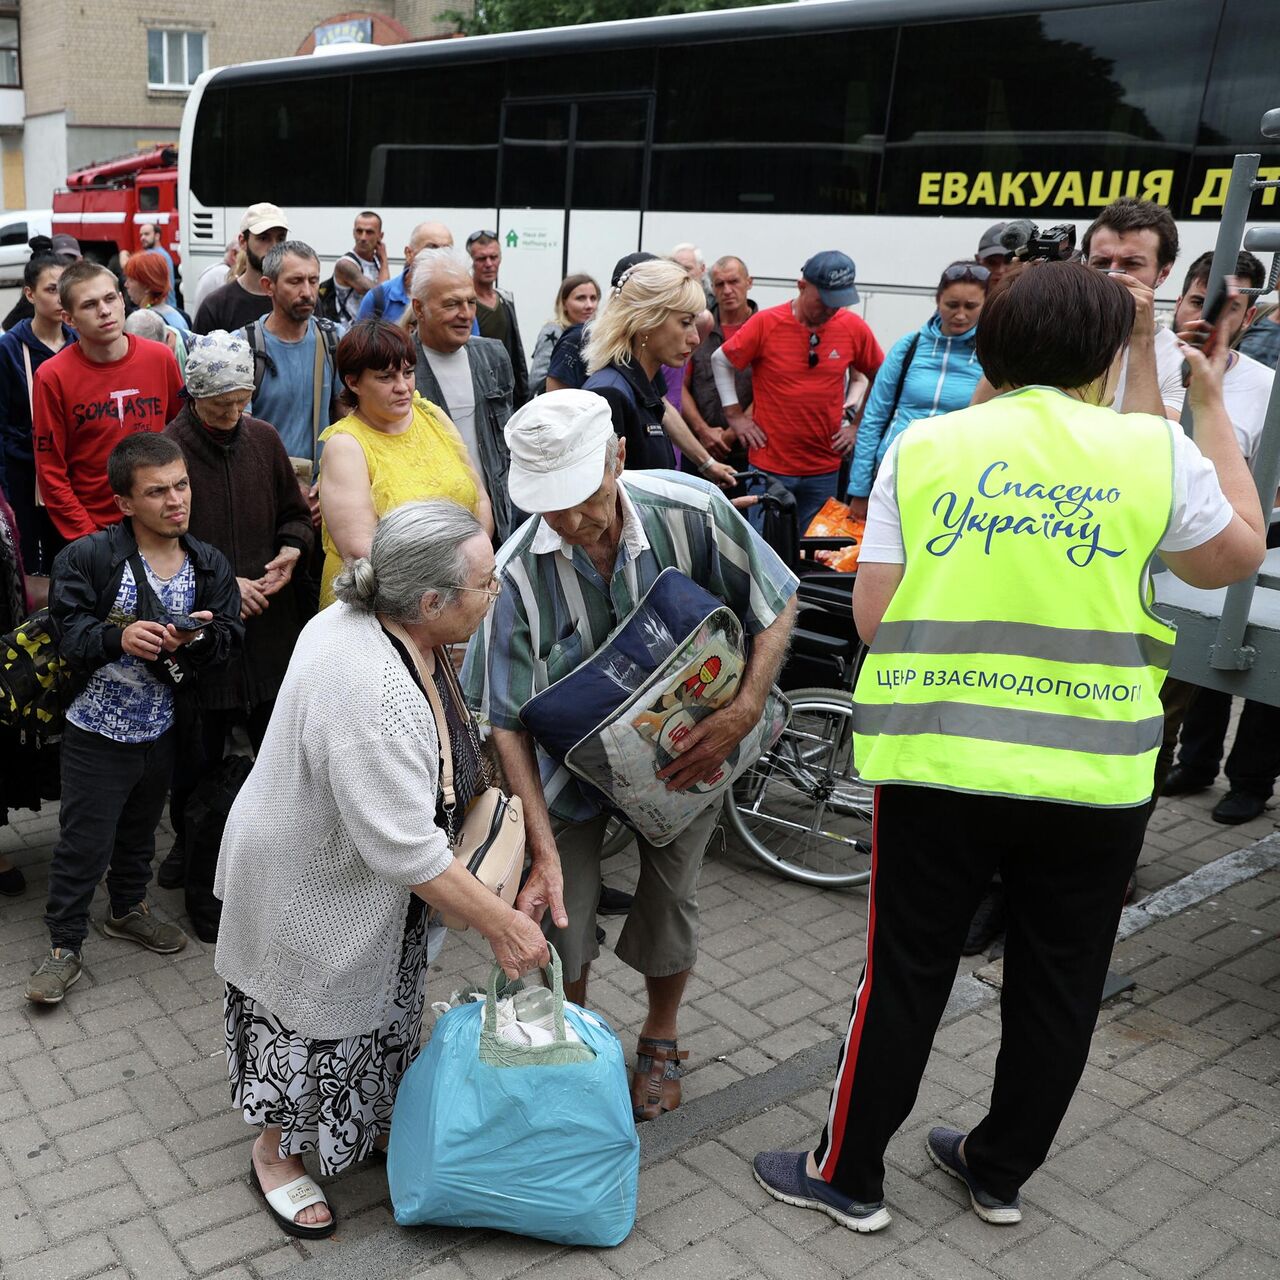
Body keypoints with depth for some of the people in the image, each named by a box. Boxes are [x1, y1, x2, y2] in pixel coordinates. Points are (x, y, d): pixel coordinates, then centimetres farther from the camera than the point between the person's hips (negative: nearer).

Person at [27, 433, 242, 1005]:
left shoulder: (210, 566, -3)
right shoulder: (89, 557, -16)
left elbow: (228, 638, -5)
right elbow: (67, 633, -17)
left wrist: (197, 638, -26)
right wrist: (118, 638, -35)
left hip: (161, 731, 4)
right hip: (96, 732, -4)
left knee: (139, 830, 25)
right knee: (83, 842, 5)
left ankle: (127, 909, 48)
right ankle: (63, 946, 24)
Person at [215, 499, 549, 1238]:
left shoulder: (369, 619, -9)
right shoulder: (371, 695, -40)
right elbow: (407, 851, -37)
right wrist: (501, 924, -28)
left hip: (363, 879, 9)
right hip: (314, 894, -8)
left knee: (376, 1011, 24)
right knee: (312, 1020, 14)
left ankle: (370, 1127, 46)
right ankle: (277, 1154, 40)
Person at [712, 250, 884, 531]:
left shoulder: (854, 328, -1)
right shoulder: (766, 323, -8)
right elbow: (721, 361, 4)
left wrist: (856, 425, 7)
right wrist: (735, 415, 0)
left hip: (825, 469, 2)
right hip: (769, 466, -2)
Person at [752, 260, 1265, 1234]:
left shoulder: (923, 445, -2)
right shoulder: (1156, 448, -3)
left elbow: (871, 614, -3)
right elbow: (1236, 554, 15)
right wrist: (1214, 407, 21)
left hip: (936, 762, 0)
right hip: (1096, 775, 1)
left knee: (905, 979, 14)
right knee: (1056, 990, 19)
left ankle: (848, 1176, 27)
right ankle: (1000, 1172, 36)